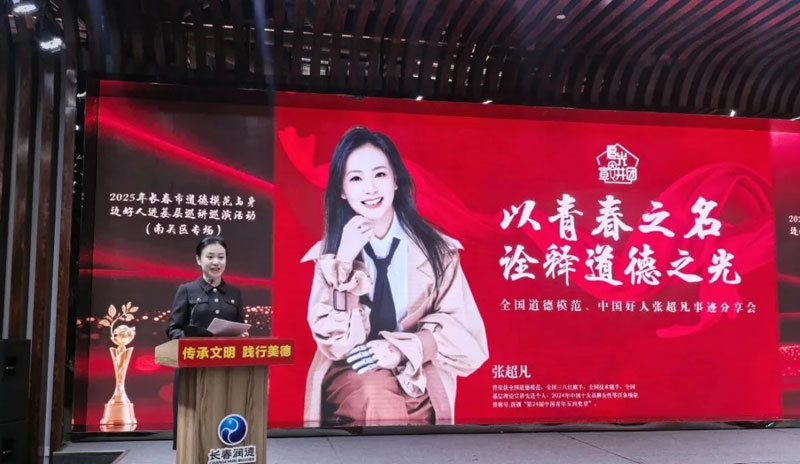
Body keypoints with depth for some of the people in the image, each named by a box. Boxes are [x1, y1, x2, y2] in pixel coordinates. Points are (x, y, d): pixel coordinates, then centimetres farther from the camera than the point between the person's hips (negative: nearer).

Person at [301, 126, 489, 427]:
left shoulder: (436, 247, 0)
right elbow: (335, 343, -9)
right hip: (351, 379, 0)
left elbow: (461, 328, -2)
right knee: (374, 394, -30)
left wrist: (400, 350, -16)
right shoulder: (330, 253, 1)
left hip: (419, 379, 0)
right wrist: (345, 260, -16)